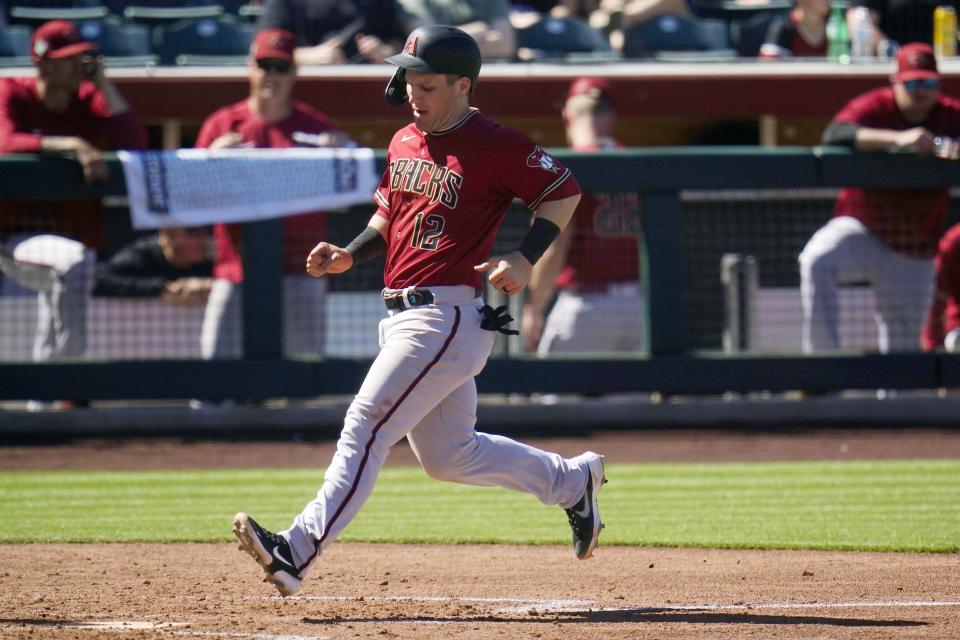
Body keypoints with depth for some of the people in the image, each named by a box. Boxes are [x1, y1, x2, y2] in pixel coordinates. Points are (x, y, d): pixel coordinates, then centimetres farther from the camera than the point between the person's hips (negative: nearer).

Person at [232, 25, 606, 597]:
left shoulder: (496, 146, -10)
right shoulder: (405, 143, 14)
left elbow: (565, 192, -5)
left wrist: (525, 259, -17)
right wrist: (350, 255, 6)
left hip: (446, 314, -9)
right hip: (402, 315, 9)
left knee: (367, 427, -16)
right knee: (449, 456, 17)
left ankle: (298, 551, -20)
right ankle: (573, 481, 34)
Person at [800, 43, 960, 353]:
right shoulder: (873, 107, -10)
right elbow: (834, 134, -29)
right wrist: (898, 138, -42)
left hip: (915, 253, 3)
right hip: (862, 229, -3)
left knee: (903, 347, 5)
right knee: (817, 260, -34)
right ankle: (823, 356, -31)